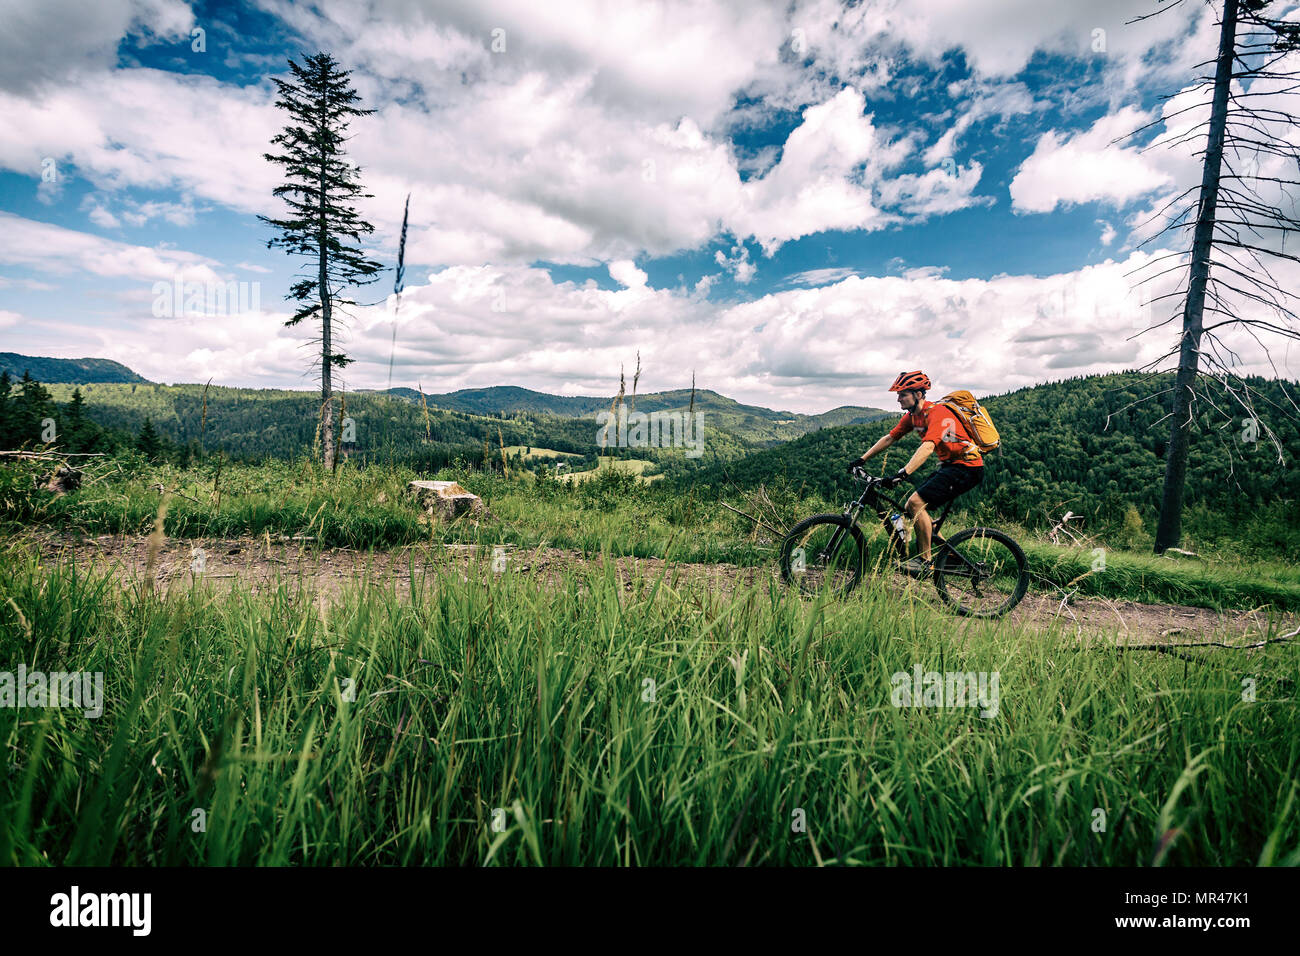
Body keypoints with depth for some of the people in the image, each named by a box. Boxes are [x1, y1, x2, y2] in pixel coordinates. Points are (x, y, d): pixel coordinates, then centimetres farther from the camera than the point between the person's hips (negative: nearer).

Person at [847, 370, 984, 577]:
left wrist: (902, 474, -48)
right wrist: (862, 459, 6)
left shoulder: (937, 414, -23)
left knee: (916, 502, -21)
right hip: (949, 465, 9)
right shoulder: (912, 415, 5)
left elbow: (928, 447, -37)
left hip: (967, 467, -9)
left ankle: (925, 561, -11)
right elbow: (889, 438, 11)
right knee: (911, 508, 5)